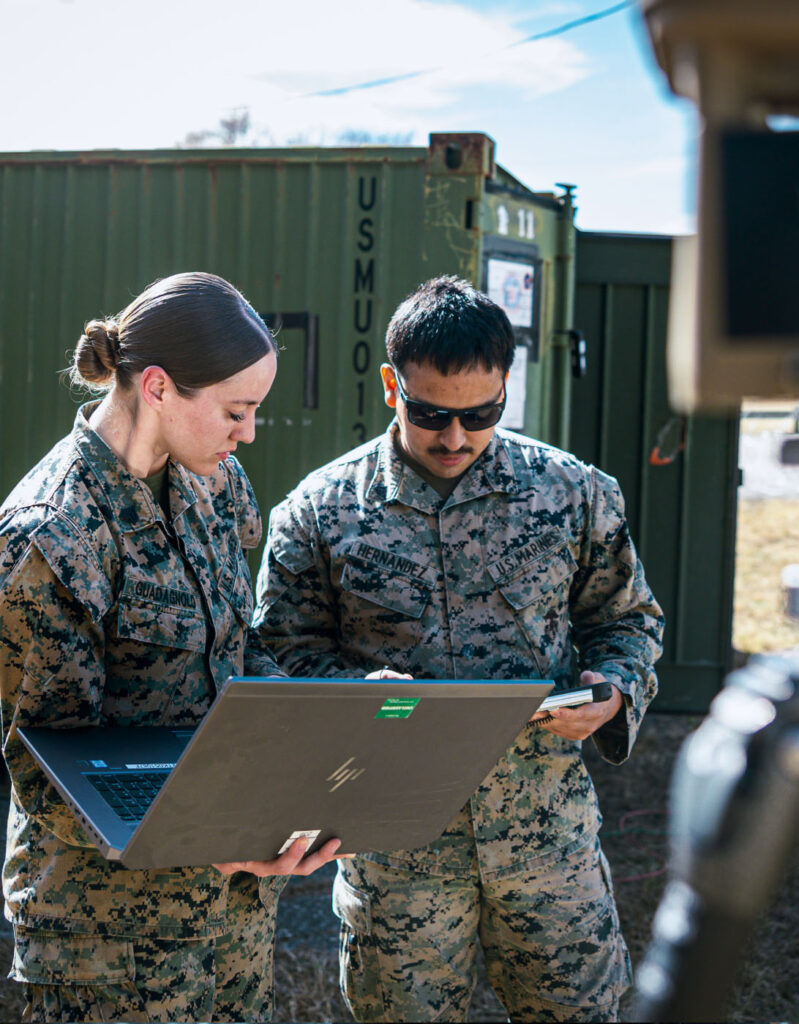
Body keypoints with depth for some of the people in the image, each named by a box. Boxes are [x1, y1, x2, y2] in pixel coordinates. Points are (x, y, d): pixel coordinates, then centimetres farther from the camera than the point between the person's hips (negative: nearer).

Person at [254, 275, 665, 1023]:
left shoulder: (575, 495, 0)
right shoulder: (316, 514, -4)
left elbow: (626, 619, 11)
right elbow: (287, 654, 0)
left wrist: (612, 690, -9)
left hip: (548, 825, 1)